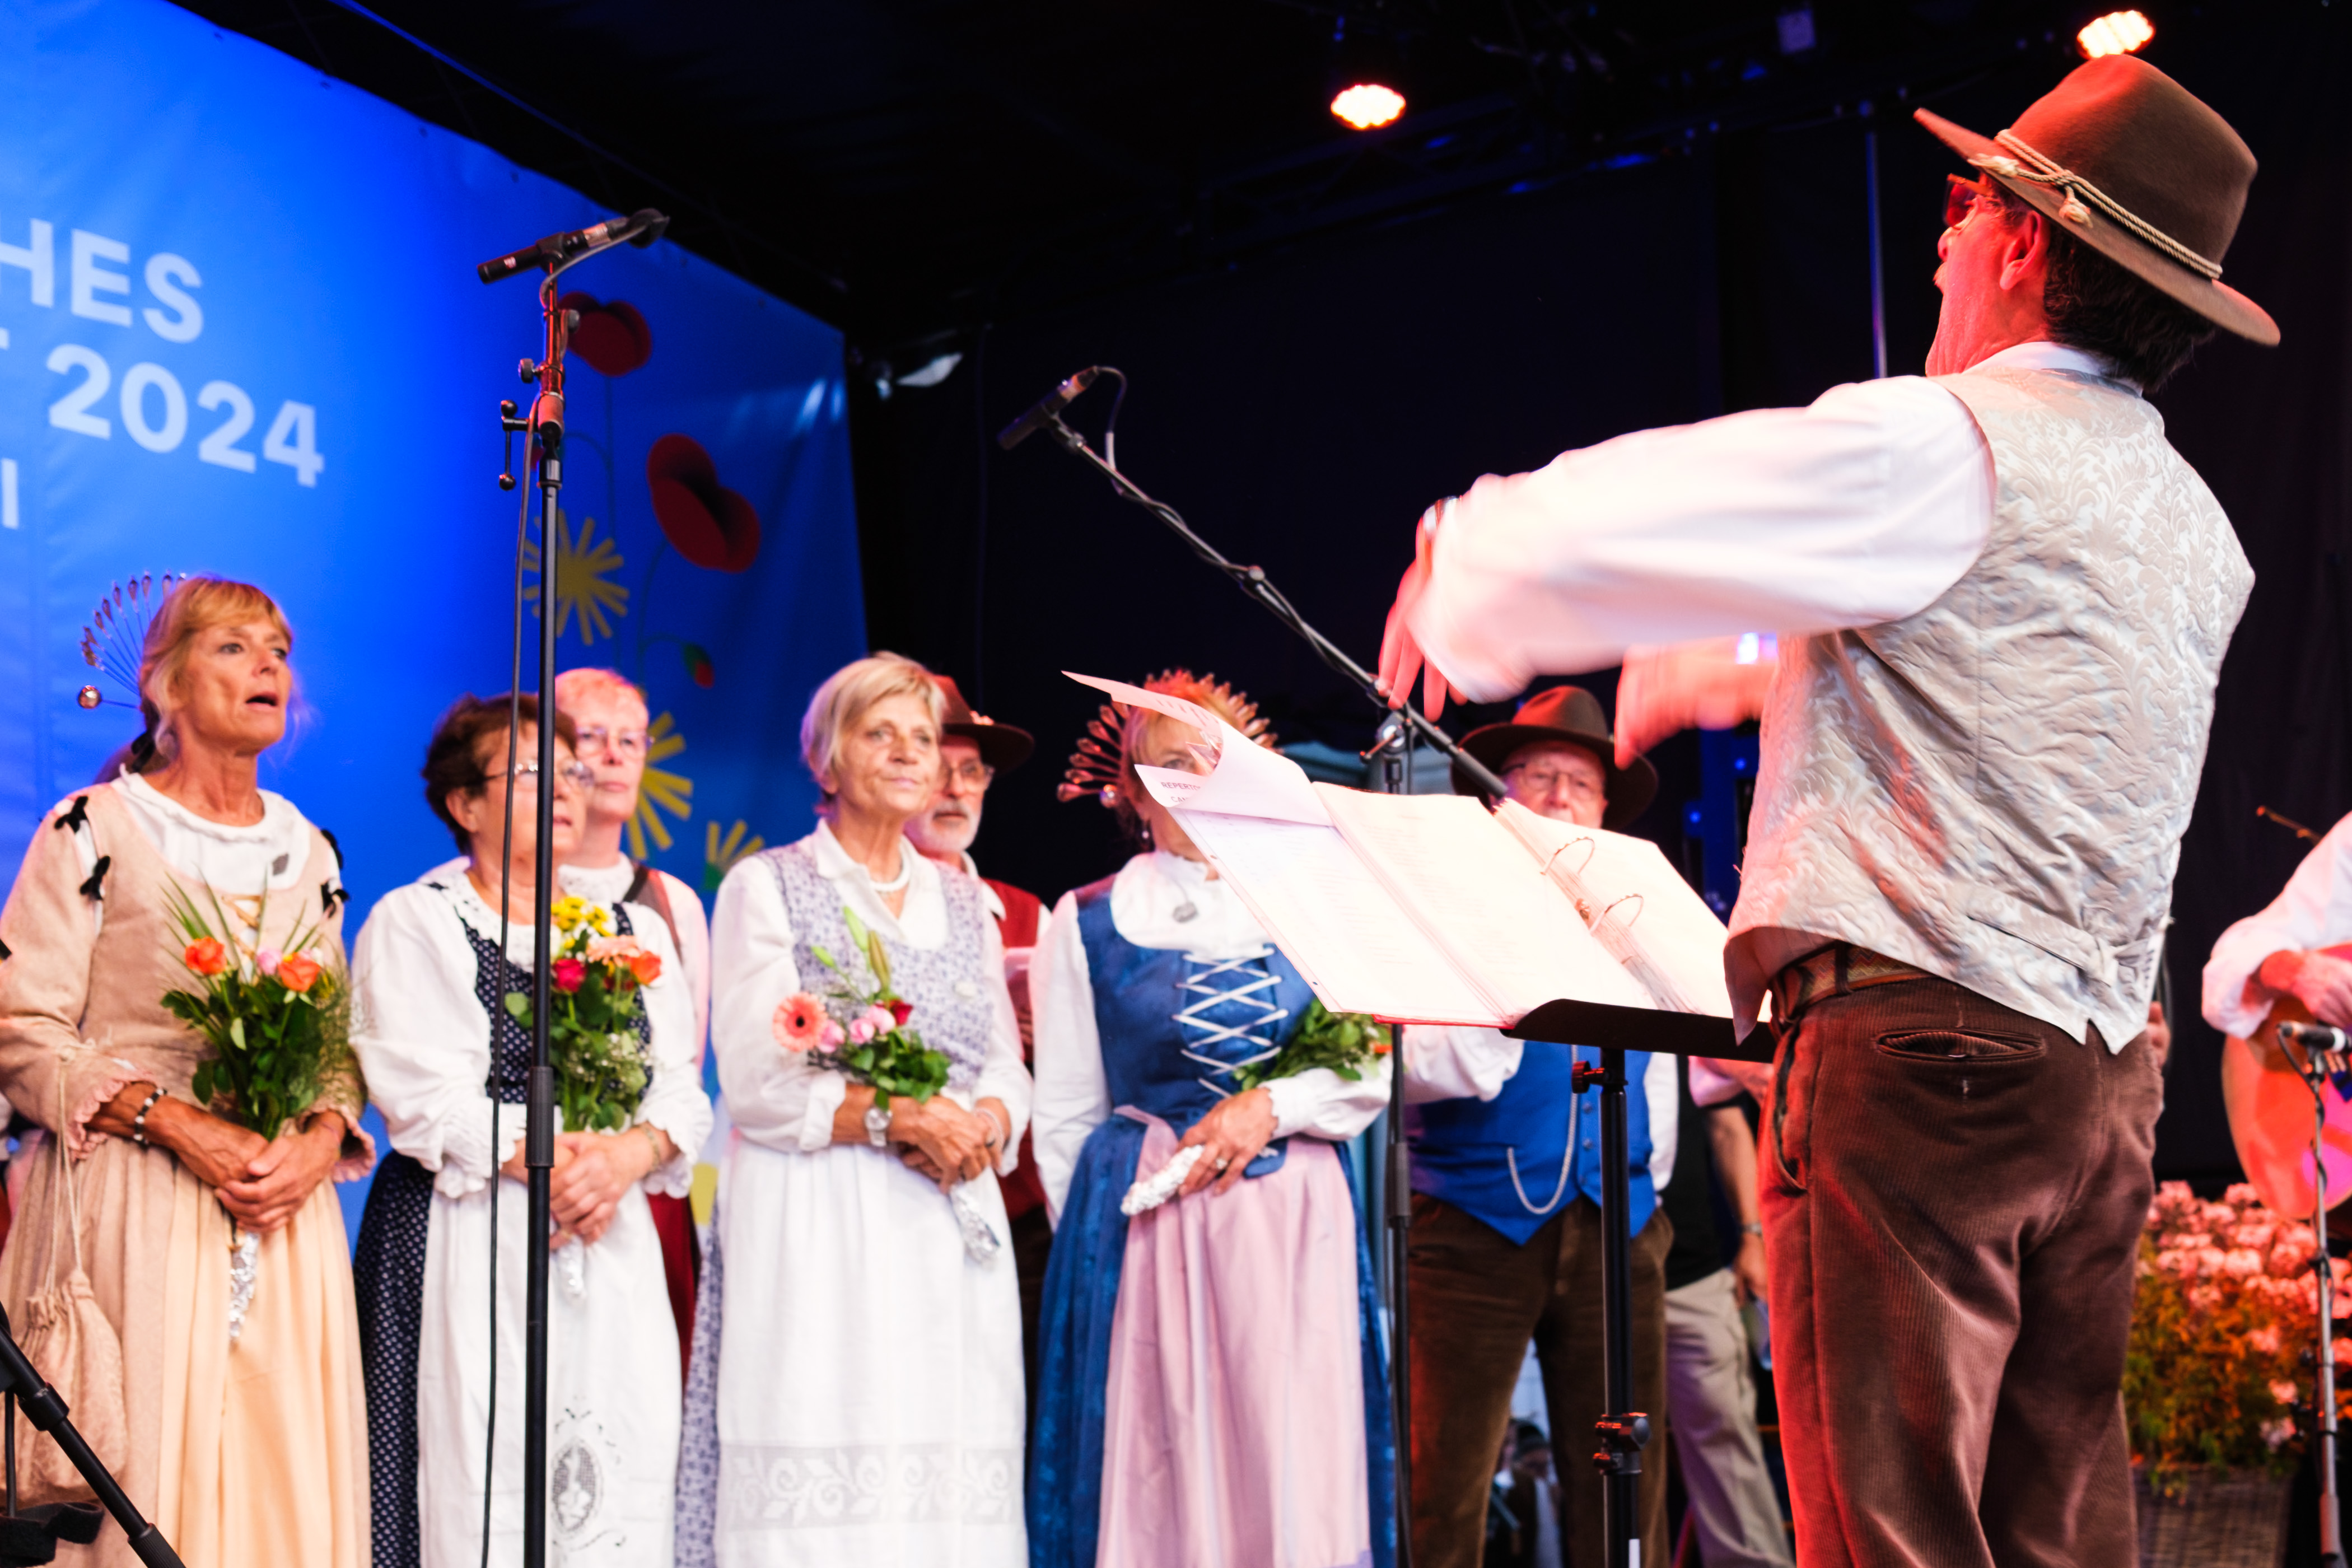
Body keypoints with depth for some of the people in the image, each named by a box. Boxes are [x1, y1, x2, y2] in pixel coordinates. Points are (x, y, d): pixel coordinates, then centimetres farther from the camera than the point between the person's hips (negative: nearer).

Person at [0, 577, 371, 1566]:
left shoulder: (307, 850, 14)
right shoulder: (96, 832, -2)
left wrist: (321, 1135, -5)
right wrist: (179, 1126, -16)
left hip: (287, 1219, 5)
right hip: (132, 1210, -4)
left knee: (288, 1480, 1)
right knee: (139, 1479, -7)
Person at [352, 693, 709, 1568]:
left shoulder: (633, 931, 18)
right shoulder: (413, 923, 3)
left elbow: (681, 1092, 10)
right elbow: (426, 1099, -8)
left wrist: (628, 1155, -11)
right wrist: (544, 1162, -17)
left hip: (614, 1249, 4)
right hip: (466, 1247, -4)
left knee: (619, 1494, -3)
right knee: (479, 1489, -10)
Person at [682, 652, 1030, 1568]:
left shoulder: (964, 902, 18)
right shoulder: (767, 888, 4)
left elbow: (1008, 1072, 14)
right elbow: (755, 1081, -6)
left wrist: (982, 1128, -9)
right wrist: (898, 1117, -16)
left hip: (952, 1233, 4)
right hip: (816, 1234, -4)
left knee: (952, 1490, -3)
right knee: (820, 1490, -11)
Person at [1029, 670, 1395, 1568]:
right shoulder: (1090, 921, 7)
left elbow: (1378, 1066, 5)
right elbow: (1065, 1114, 9)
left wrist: (1272, 1106, -9)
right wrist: (1094, 1234, 5)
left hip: (1293, 1222, 1)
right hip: (1144, 1221, -1)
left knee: (1296, 1464, -3)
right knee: (1158, 1467, -3)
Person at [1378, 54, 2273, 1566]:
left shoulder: (1937, 444, -9)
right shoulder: (2198, 531, 17)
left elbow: (1599, 526, -9)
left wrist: (1456, 570, 13)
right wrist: (1722, 664, 41)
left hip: (1919, 1050, -8)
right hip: (2105, 1083, 8)